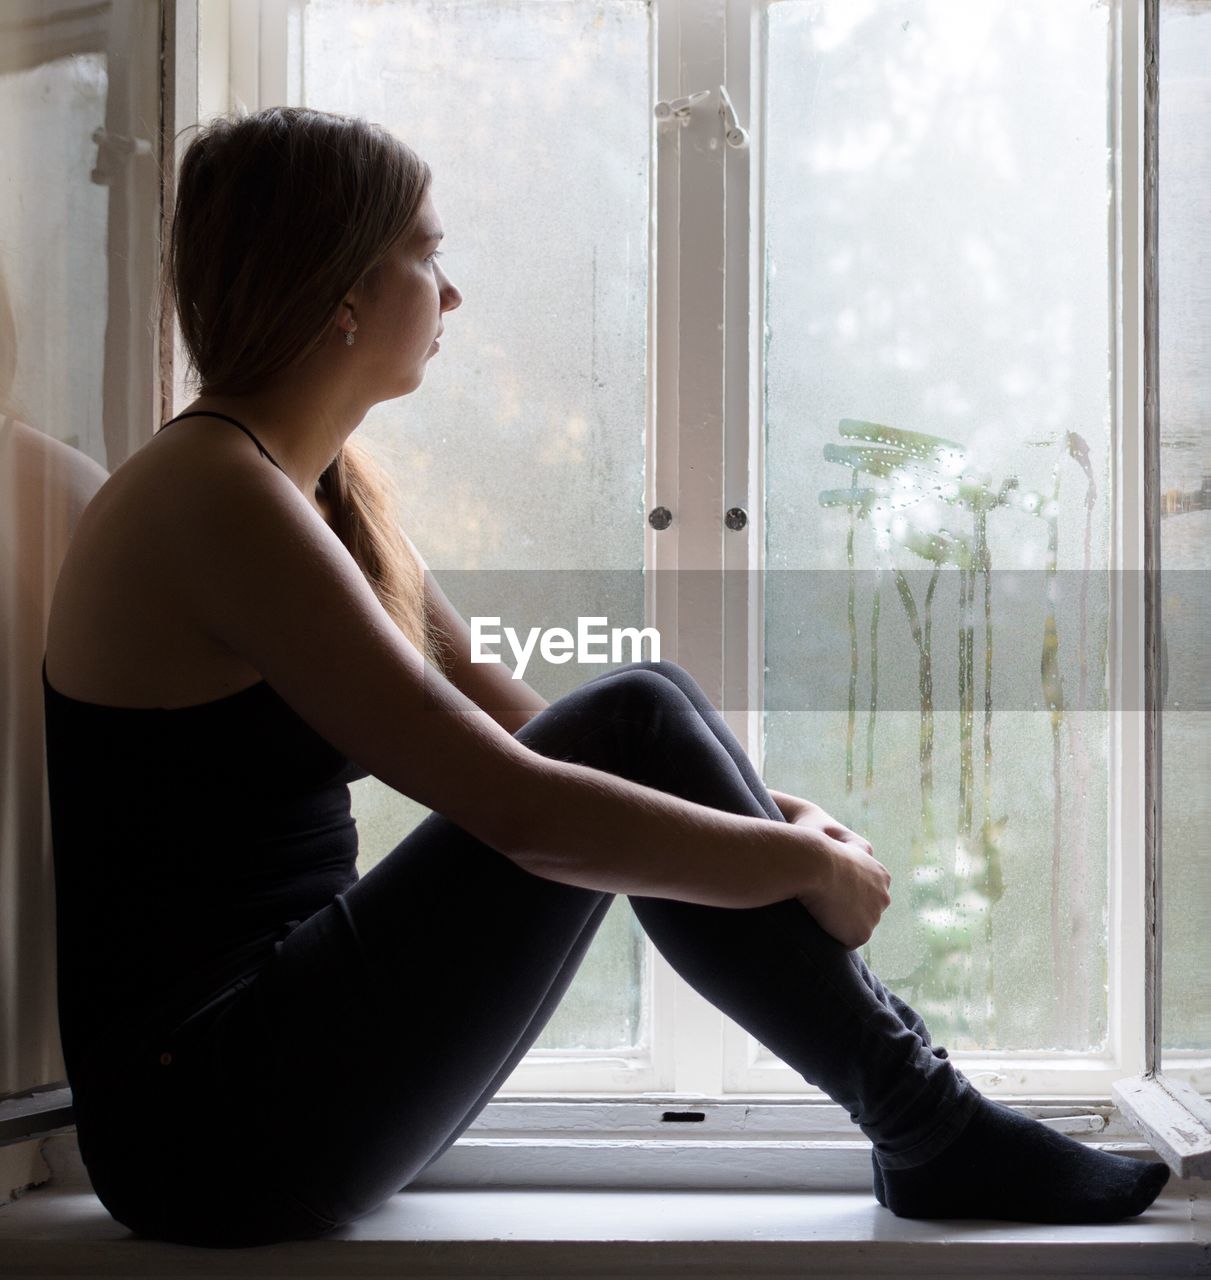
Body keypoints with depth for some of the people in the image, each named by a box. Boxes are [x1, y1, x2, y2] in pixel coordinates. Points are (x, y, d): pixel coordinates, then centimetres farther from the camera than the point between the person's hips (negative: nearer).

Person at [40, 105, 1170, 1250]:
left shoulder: (331, 488, 12)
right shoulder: (216, 497, -19)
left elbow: (507, 718, 16)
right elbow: (516, 805, -24)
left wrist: (759, 807, 3)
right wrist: (812, 865, -13)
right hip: (214, 1127, -9)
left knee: (644, 714, 0)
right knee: (632, 727, -15)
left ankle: (918, 1103, 2)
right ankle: (927, 1131, -3)